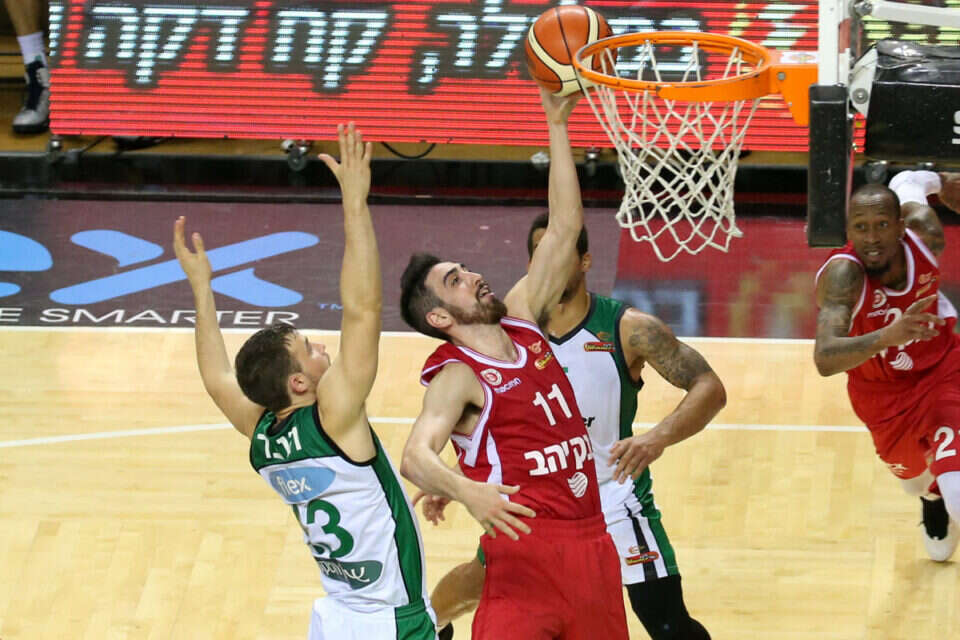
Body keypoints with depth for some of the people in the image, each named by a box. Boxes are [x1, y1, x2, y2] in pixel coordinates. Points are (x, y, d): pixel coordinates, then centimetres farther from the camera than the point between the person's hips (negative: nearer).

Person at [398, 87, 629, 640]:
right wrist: (466, 492, -46)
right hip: (527, 547, -7)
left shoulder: (521, 323, 12)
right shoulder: (458, 377, -8)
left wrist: (558, 125, 8)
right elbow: (416, 455, -25)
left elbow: (565, 227, 13)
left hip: (592, 543, 7)